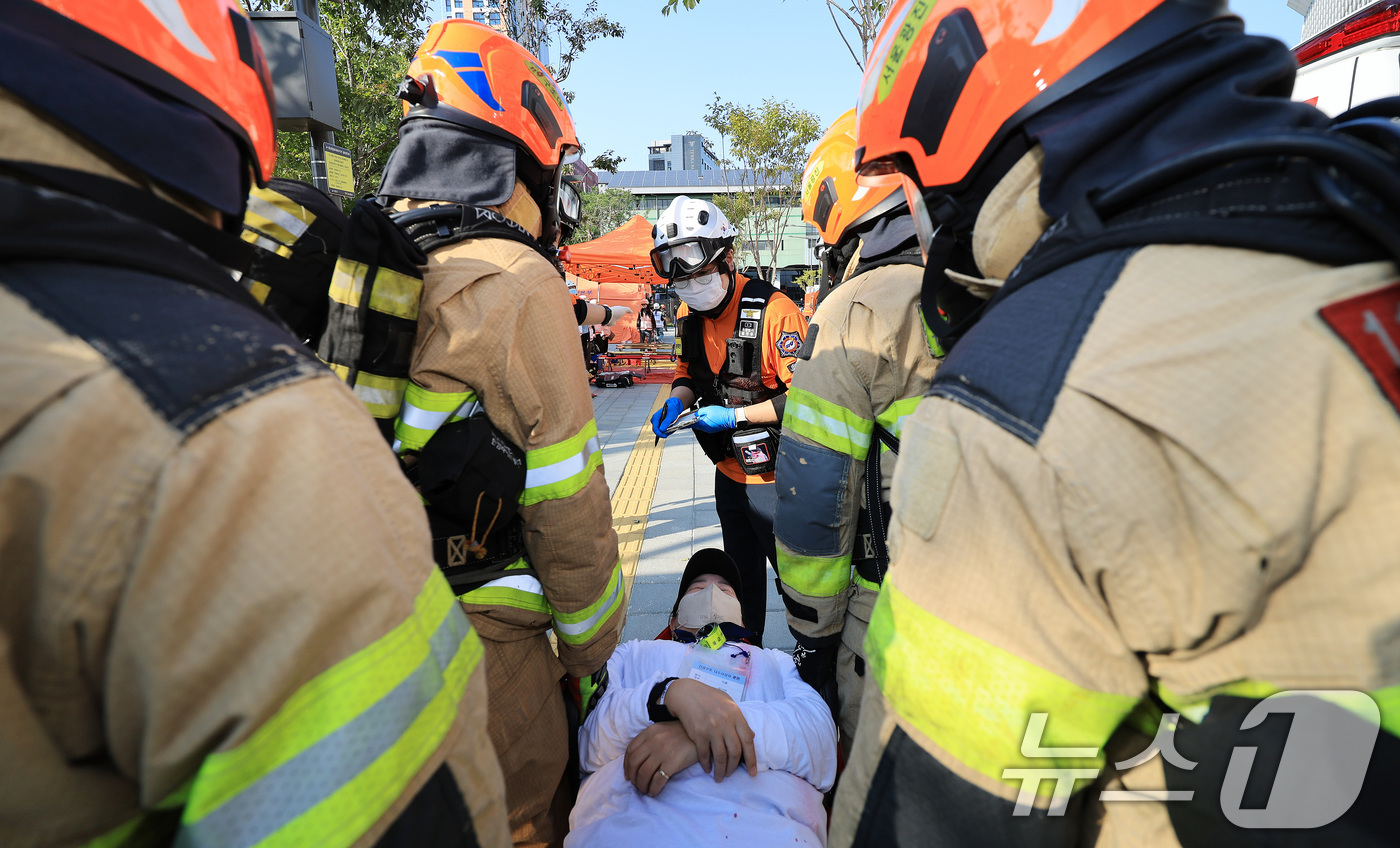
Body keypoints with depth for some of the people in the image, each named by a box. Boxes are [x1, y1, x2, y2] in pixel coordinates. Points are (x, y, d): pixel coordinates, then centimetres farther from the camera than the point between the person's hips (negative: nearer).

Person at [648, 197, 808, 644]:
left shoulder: (774, 312, -23)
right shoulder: (688, 315, 1)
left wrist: (735, 416, -24)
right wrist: (679, 399, -6)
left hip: (773, 477, -7)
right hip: (729, 470, 8)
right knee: (742, 576, 24)